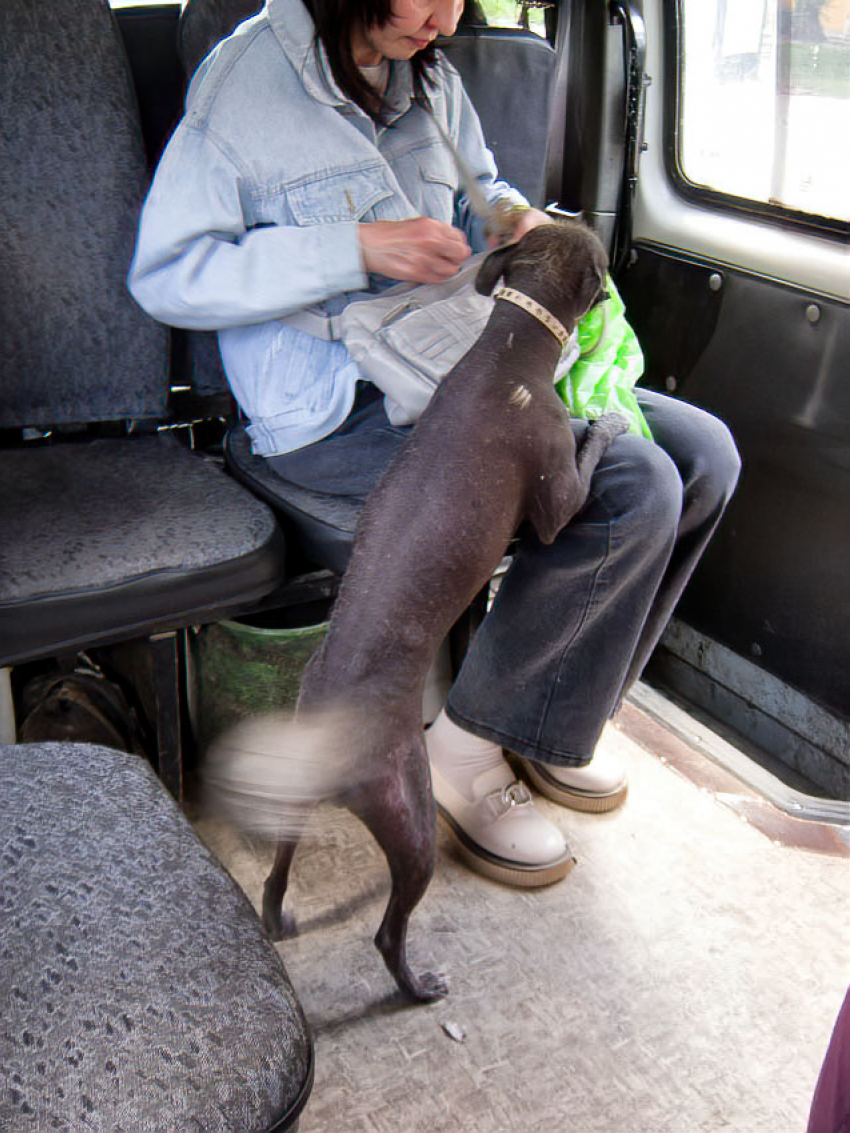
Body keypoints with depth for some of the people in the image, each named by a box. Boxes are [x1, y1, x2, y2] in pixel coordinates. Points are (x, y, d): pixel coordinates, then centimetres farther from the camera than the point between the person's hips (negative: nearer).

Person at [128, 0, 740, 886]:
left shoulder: (429, 77, 11)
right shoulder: (245, 81, -10)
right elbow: (166, 275, -14)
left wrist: (515, 215, 1)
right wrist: (357, 247, -21)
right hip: (338, 412, -8)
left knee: (702, 453, -2)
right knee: (632, 491, -24)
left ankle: (544, 714, 8)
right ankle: (464, 752, -7)